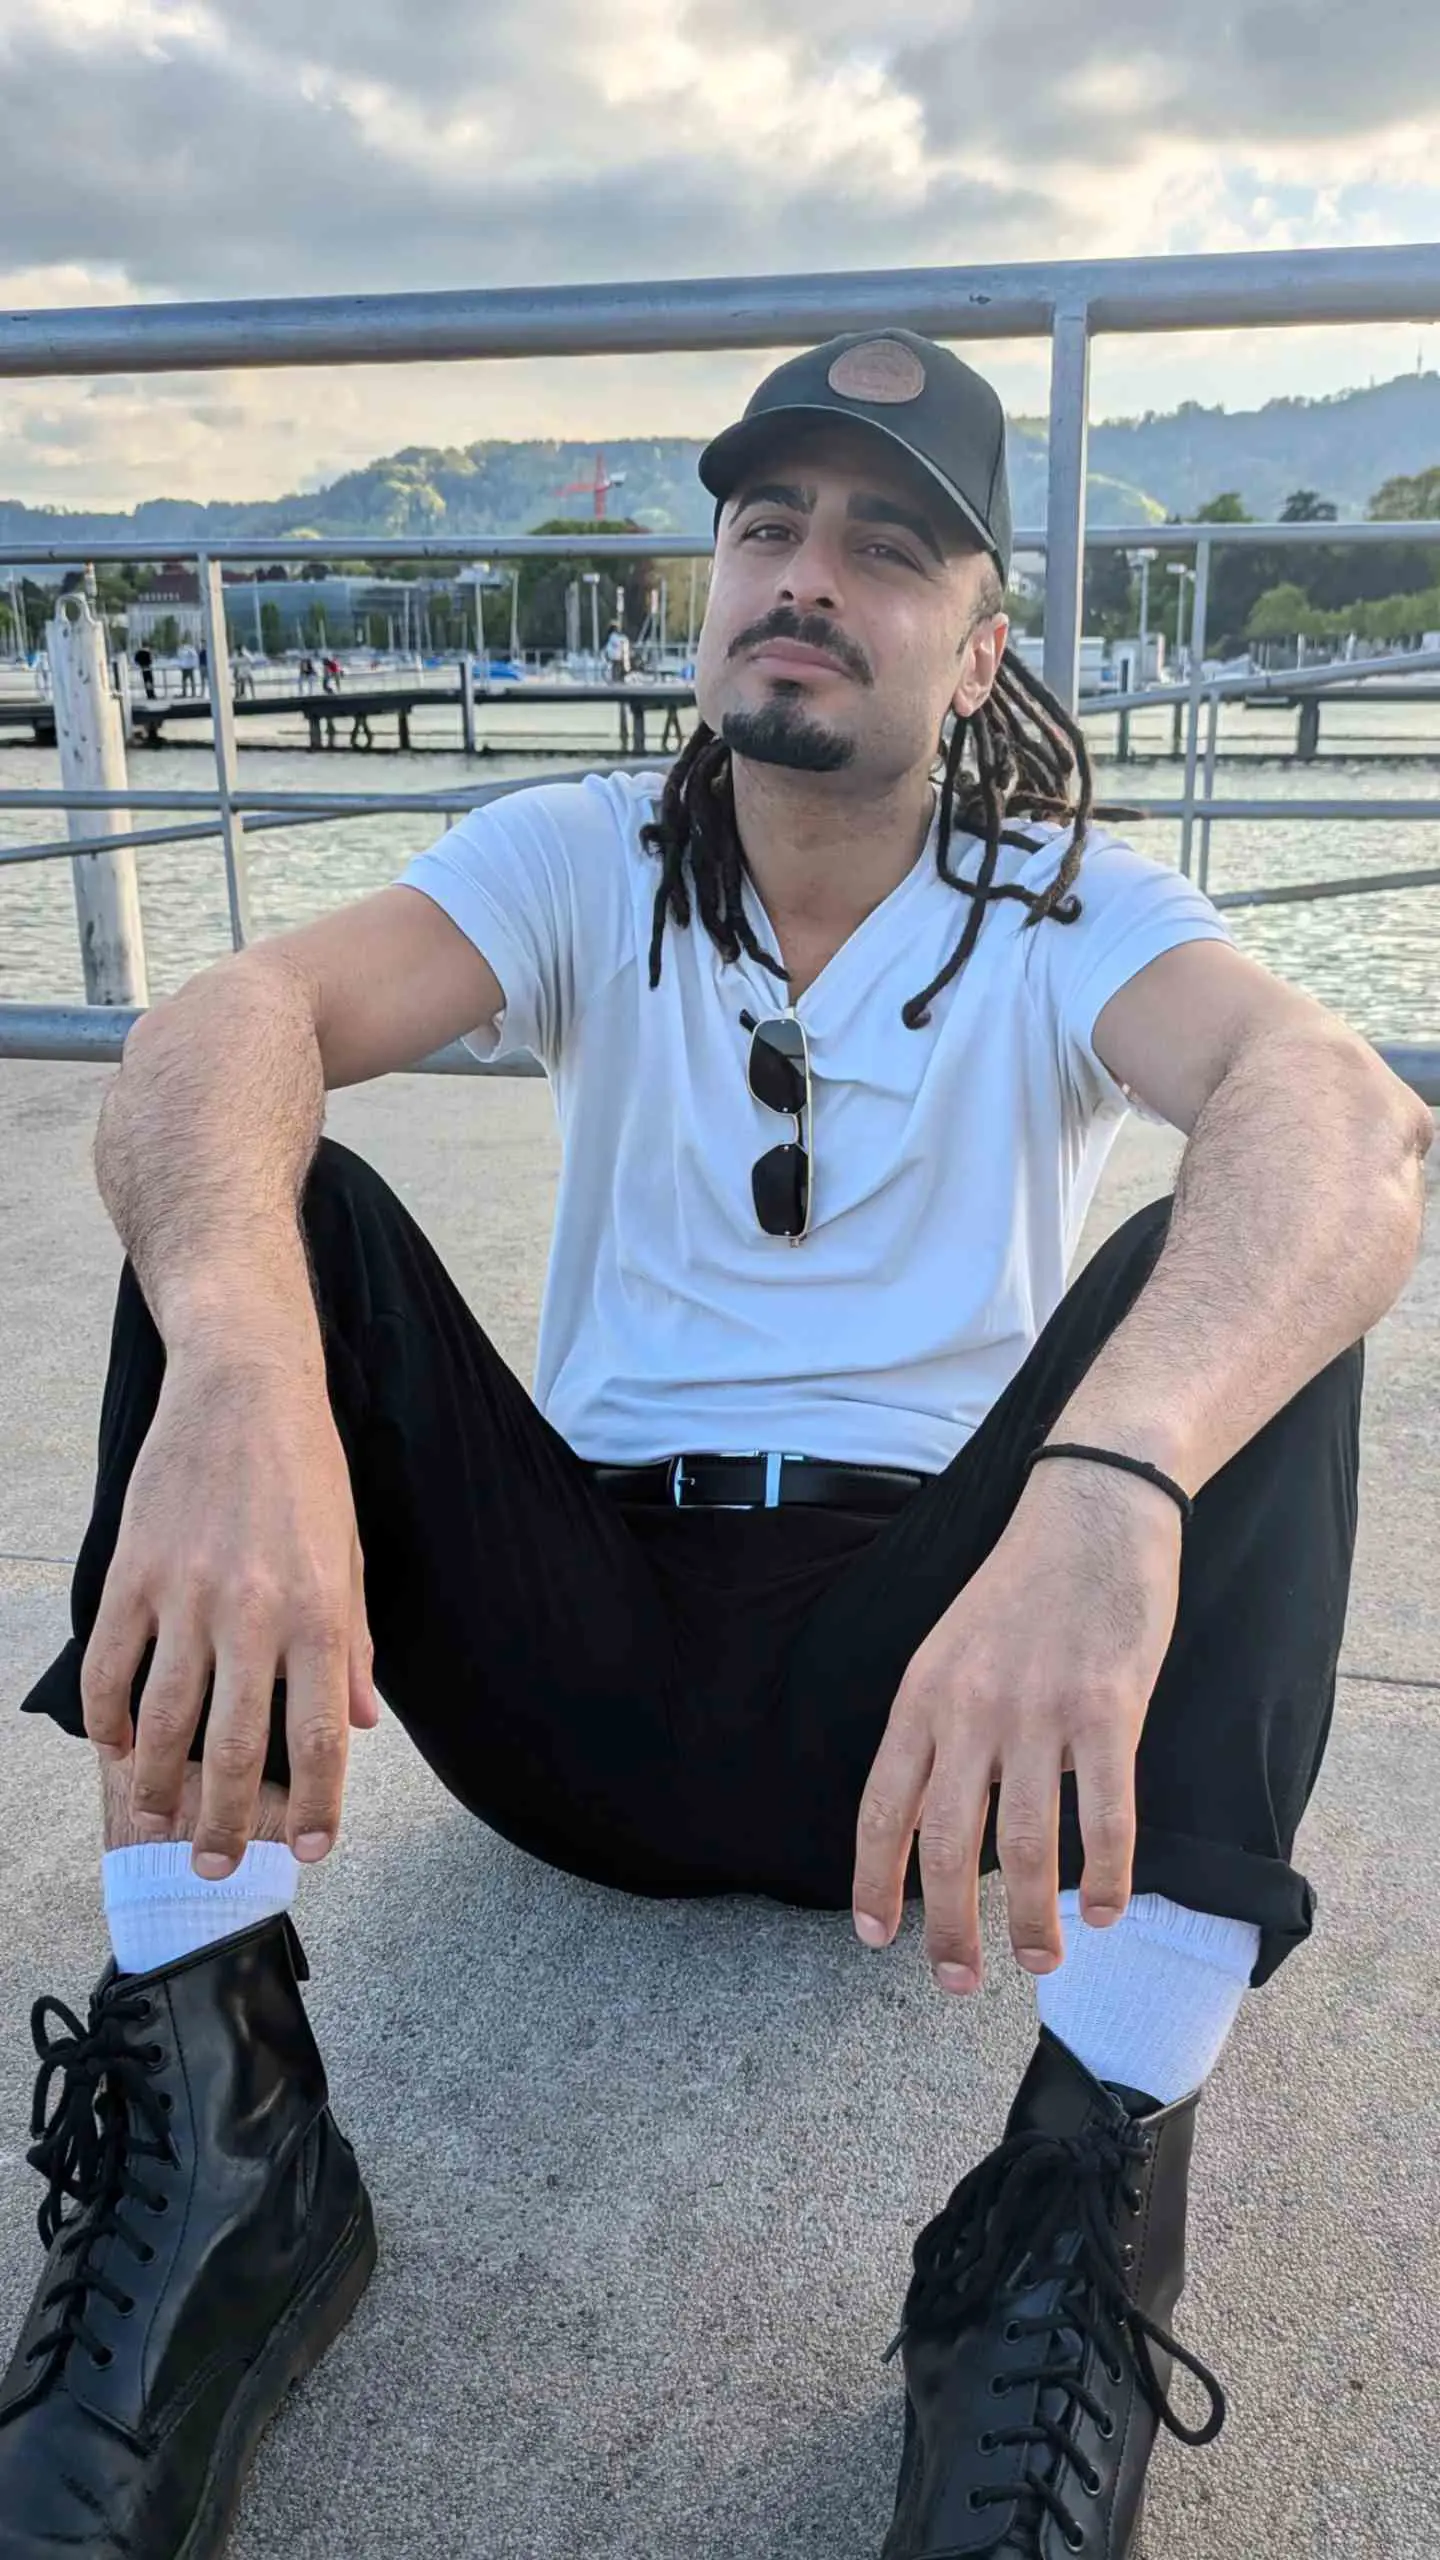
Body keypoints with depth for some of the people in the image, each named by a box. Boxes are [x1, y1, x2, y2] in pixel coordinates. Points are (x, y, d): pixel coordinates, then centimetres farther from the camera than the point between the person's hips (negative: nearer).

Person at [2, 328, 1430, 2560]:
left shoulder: (1066, 914, -1)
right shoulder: (584, 866, 3)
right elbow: (232, 1022, -17)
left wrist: (1102, 1486, -47)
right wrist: (240, 1365, -41)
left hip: (934, 1684, -1)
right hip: (583, 1638, 1)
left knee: (1240, 1287, -24)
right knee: (264, 1208, -18)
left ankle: (1083, 2214, -23)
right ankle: (208, 2132, -20)